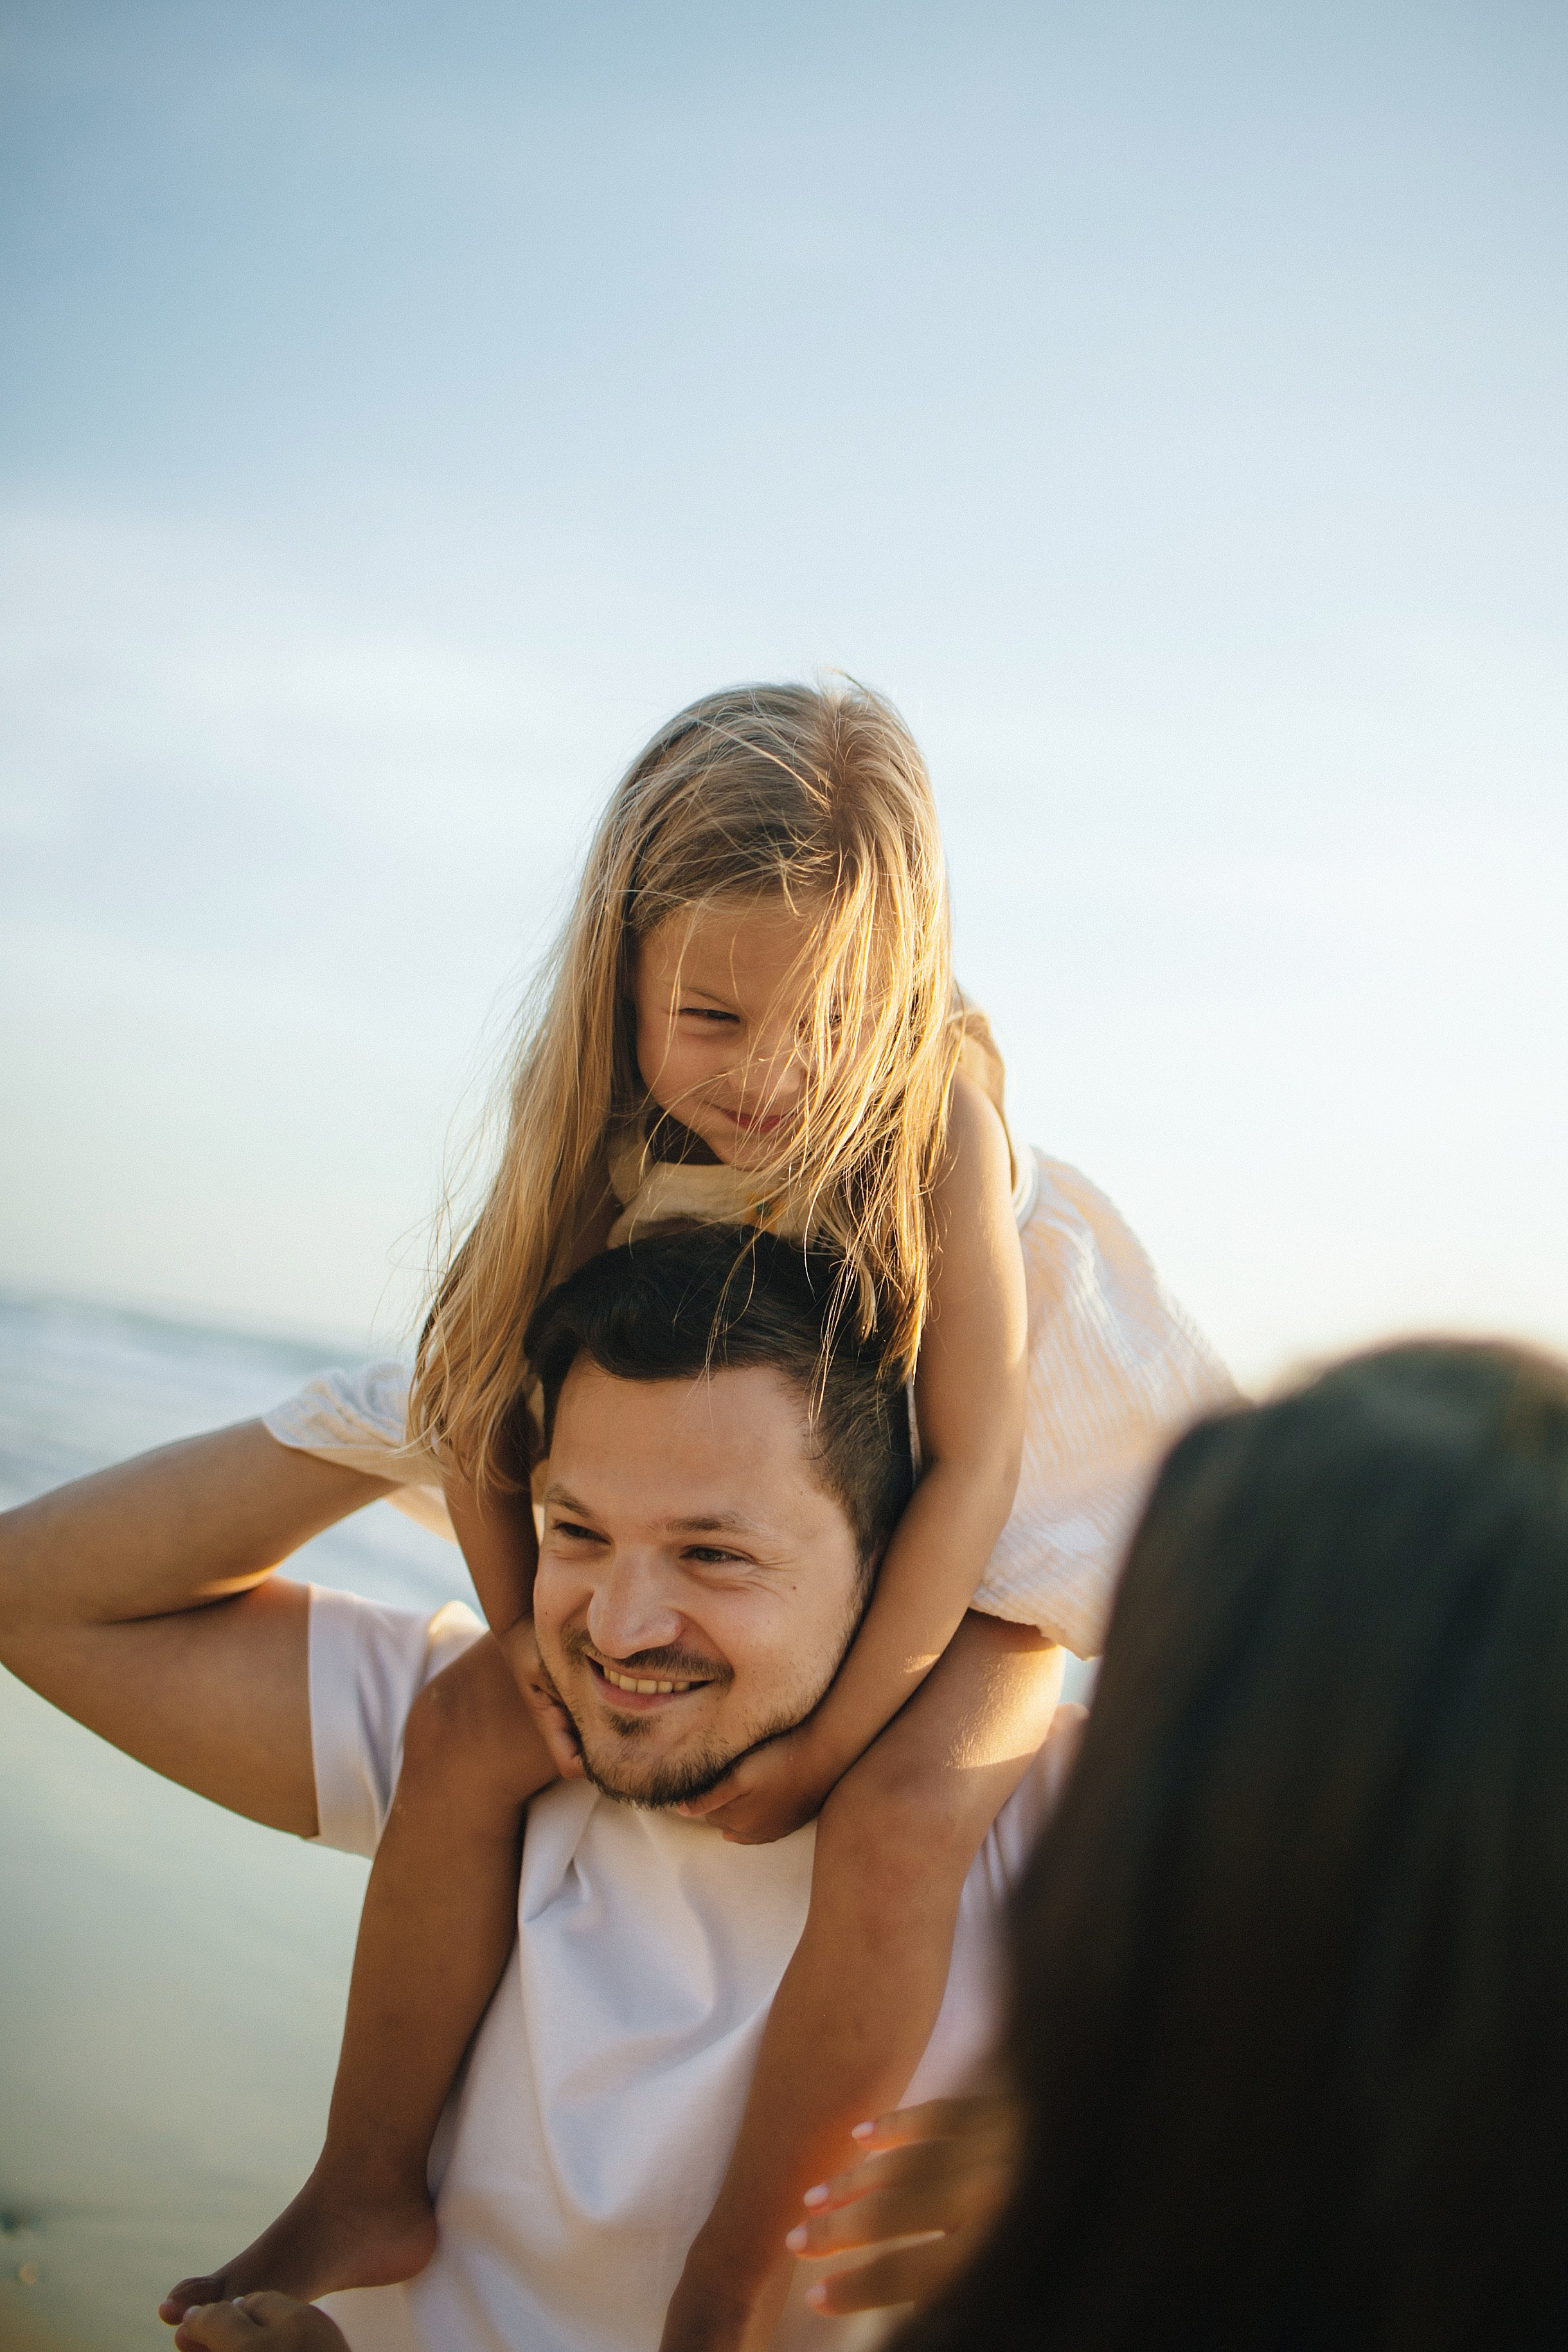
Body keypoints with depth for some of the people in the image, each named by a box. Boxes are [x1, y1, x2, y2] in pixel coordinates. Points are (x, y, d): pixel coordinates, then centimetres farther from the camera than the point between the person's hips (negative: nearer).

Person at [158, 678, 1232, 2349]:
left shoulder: (938, 1119, -27)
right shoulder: (604, 1127, -15)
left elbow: (975, 1467, -25)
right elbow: (480, 1380, -5)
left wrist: (828, 1740, -24)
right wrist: (524, 1631, -15)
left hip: (938, 1574, -4)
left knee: (900, 1822, -30)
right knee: (467, 1756, -13)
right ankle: (368, 2193, 4)